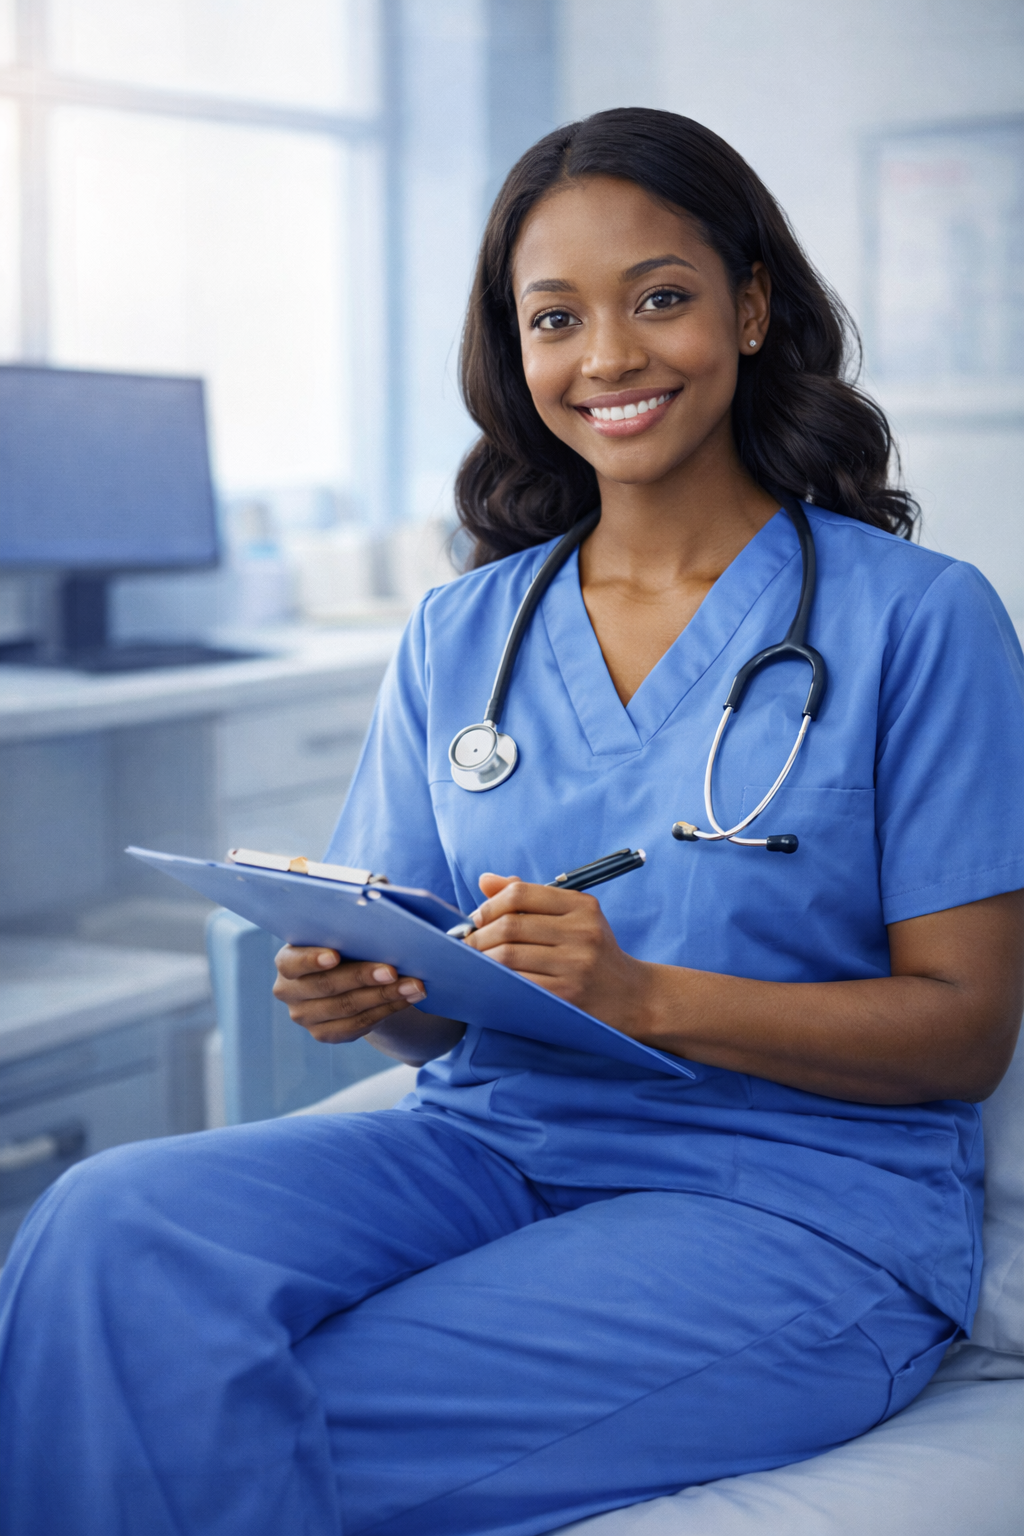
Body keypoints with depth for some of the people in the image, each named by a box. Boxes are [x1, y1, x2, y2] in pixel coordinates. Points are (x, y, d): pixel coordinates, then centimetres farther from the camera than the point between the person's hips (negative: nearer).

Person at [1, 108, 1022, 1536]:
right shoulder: (458, 637, 11)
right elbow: (448, 1011, 13)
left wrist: (644, 995, -19)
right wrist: (364, 989, -12)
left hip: (801, 1200, -4)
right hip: (493, 1141, 4)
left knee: (314, 1420, -26)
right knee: (115, 1226, -25)